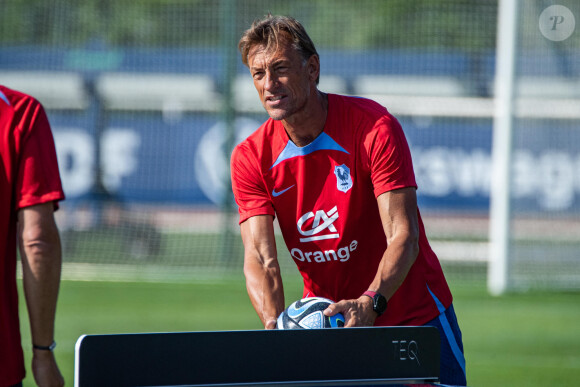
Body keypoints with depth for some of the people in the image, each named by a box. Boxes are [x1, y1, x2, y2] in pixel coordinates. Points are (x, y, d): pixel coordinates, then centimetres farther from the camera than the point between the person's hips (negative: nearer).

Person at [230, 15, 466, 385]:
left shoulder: (374, 127, -18)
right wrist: (275, 324, -35)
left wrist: (370, 303, -41)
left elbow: (403, 237, -24)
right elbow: (260, 257, -15)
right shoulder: (250, 158, -8)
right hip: (324, 318, 2)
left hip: (413, 316, -2)